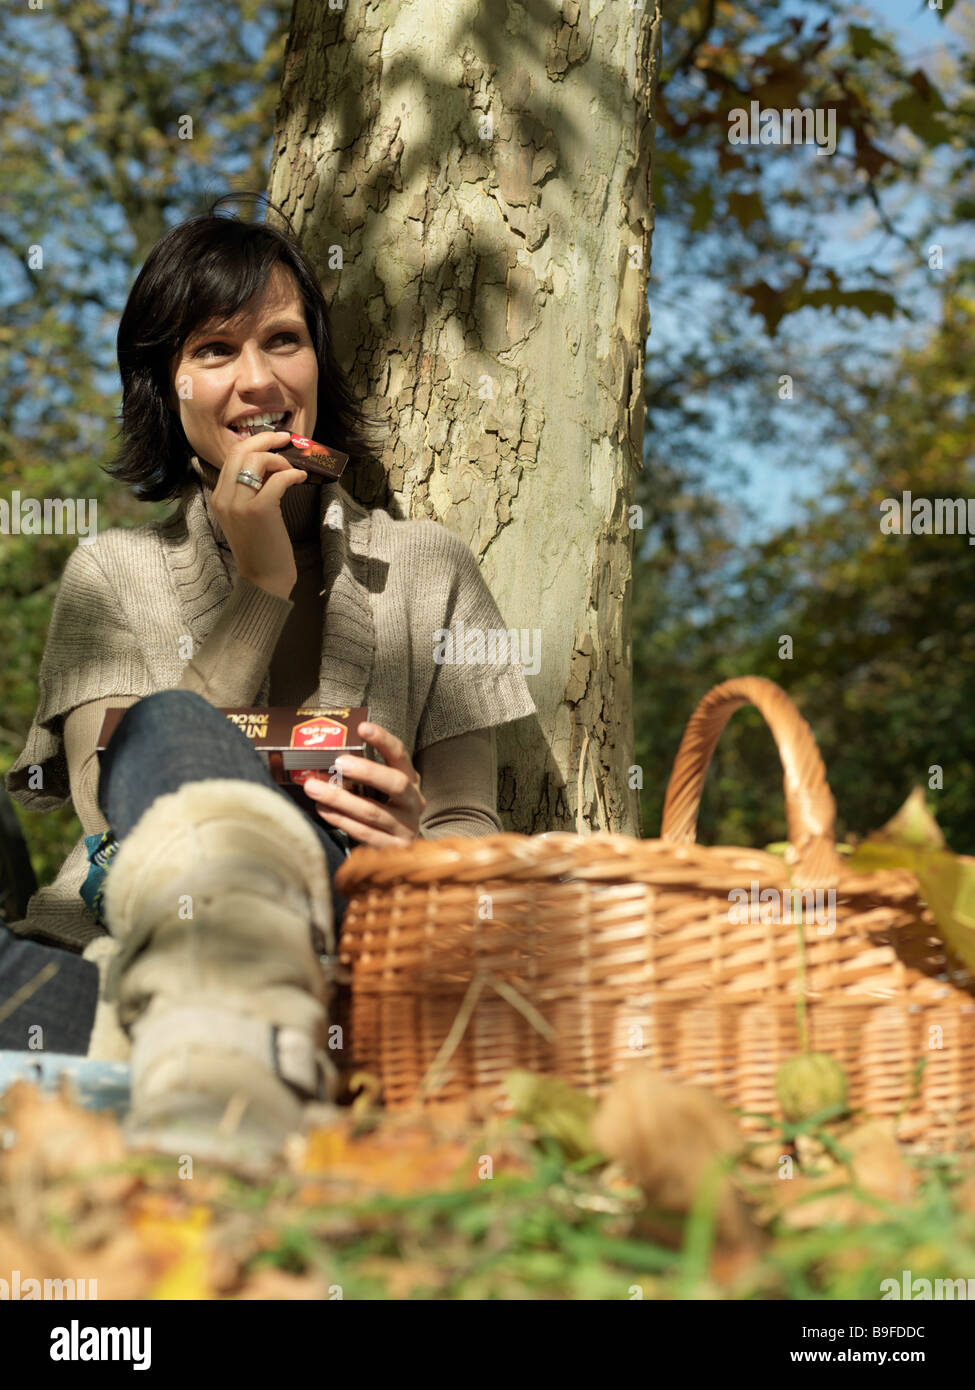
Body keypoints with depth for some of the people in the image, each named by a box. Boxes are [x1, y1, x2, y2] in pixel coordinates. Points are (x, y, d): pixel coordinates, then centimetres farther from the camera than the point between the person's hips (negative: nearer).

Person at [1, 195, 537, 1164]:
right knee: (171, 723, -33)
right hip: (106, 933, 1)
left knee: (168, 734, -33)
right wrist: (257, 583, -1)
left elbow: (478, 833, 13)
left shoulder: (425, 568, 18)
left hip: (335, 935, -1)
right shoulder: (110, 573, 20)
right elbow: (109, 797, 2)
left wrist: (419, 840, -13)